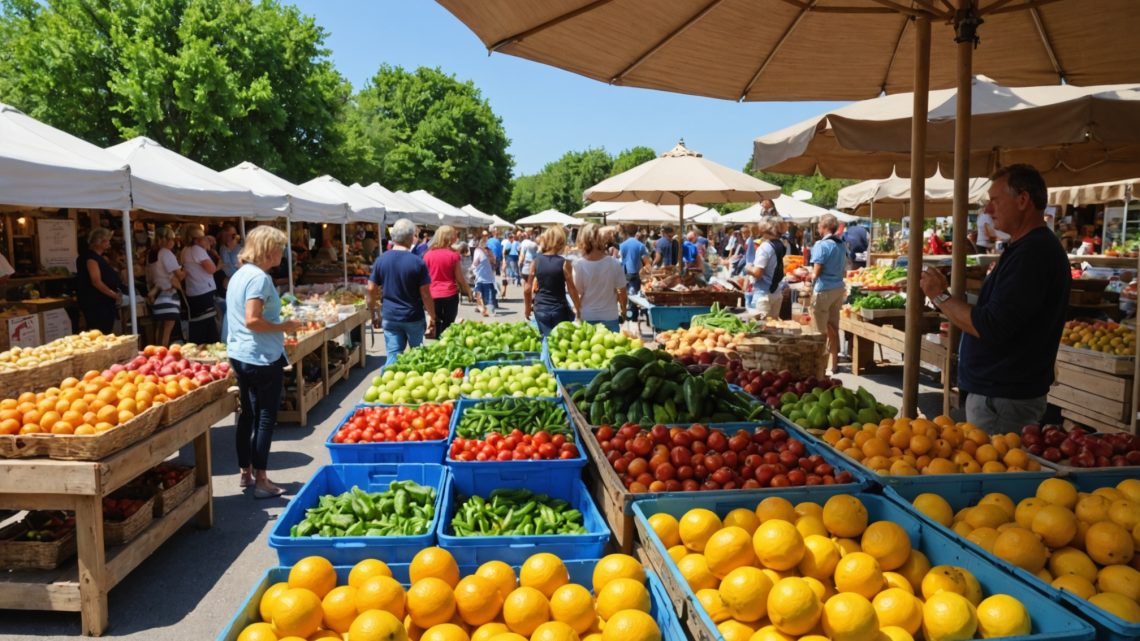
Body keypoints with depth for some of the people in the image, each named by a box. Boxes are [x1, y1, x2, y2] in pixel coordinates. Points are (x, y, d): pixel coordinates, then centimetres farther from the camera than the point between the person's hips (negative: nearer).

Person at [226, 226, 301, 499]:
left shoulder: (239, 274, 12)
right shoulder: (259, 277, -18)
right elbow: (252, 321, -26)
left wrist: (278, 325, 17)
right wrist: (284, 327, -14)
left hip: (239, 354, 10)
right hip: (262, 358, -10)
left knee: (247, 414, 17)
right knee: (265, 418, 0)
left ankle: (246, 473, 26)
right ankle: (261, 480, 6)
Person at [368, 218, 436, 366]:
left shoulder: (381, 260, -1)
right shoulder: (418, 262, -12)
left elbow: (371, 290, 2)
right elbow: (425, 294, -11)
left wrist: (374, 314, 13)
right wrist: (432, 316, 0)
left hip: (389, 317, 2)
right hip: (413, 318, -2)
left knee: (393, 357, 4)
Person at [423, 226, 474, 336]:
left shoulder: (428, 254, -1)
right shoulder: (454, 255, -7)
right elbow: (459, 278, -3)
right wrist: (469, 291, 11)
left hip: (433, 295, 2)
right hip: (450, 295, -2)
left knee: (436, 326, 8)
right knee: (448, 326, 6)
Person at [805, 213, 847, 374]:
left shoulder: (821, 245, -13)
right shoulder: (842, 245, 10)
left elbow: (816, 272, -15)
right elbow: (844, 270, 16)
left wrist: (810, 276, 5)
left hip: (823, 290, -7)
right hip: (839, 288, 7)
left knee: (822, 330, 1)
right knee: (833, 327, 15)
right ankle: (834, 362, 22)